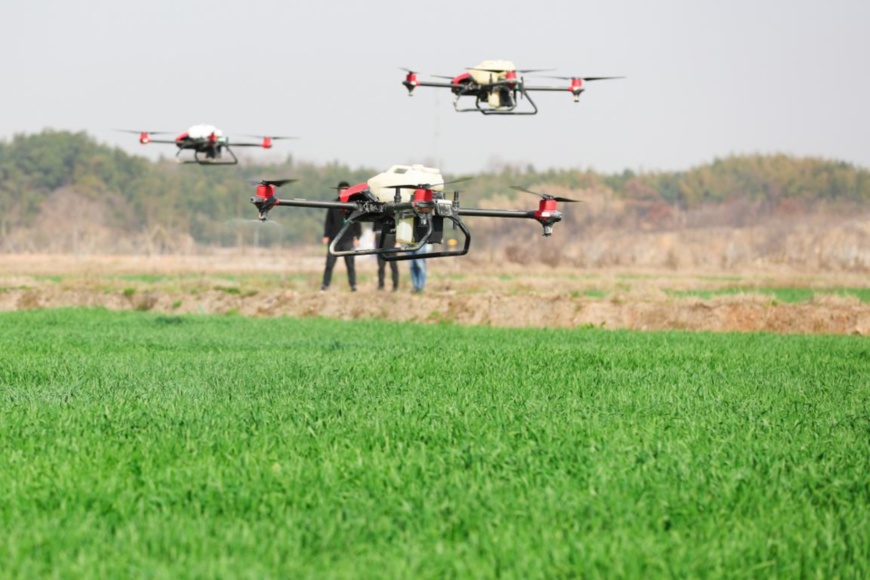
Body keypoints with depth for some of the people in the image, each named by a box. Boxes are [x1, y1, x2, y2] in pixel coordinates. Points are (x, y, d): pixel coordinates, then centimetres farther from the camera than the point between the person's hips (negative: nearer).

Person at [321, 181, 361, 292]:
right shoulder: (333, 206, 5)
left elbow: (357, 223, 8)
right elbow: (328, 221, 7)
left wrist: (357, 237, 3)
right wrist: (326, 236, 1)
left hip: (348, 240, -1)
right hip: (334, 240, 1)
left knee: (350, 264, 1)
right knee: (329, 264, -1)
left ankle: (353, 286, 6)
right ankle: (325, 285, 4)